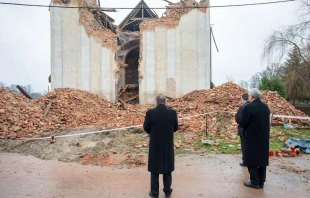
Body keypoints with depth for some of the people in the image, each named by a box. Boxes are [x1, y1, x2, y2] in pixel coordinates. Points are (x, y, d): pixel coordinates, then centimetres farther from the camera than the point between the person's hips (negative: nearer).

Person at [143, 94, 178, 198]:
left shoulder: (150, 113, -14)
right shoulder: (172, 112, -10)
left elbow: (146, 128, -5)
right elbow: (176, 128, 0)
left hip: (155, 145, -1)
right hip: (168, 144, 2)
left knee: (154, 168, 12)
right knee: (167, 167, 16)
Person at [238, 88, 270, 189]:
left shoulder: (248, 107, -18)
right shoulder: (266, 107, 6)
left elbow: (242, 123, -19)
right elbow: (267, 122, 16)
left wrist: (241, 122, 1)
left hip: (252, 138, -7)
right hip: (263, 138, 7)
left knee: (252, 160, 4)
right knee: (262, 159, 14)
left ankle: (255, 182, 10)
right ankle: (261, 182, 23)